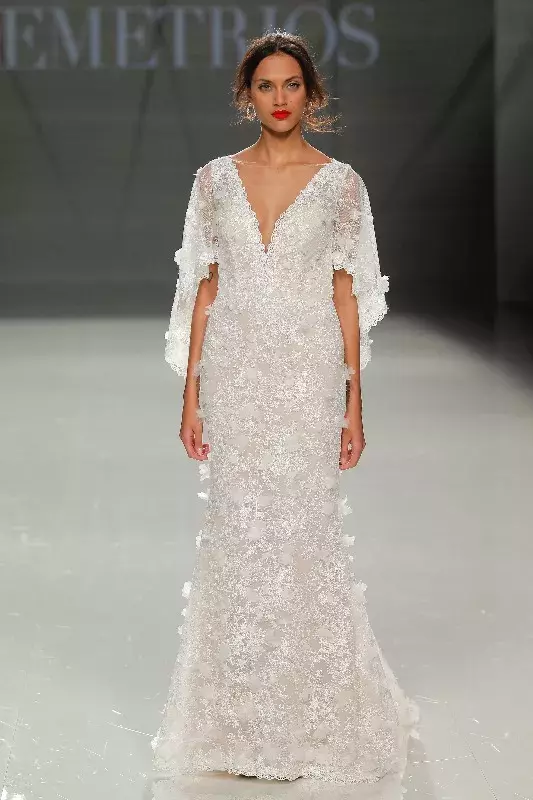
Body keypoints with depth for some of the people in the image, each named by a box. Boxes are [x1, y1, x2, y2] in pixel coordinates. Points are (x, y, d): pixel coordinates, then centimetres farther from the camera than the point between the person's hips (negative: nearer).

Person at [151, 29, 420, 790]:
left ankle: (308, 719, 14)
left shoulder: (340, 182, 2)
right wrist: (191, 395, 2)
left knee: (303, 533, -1)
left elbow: (348, 297, 1)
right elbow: (204, 291, 7)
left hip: (308, 374, -2)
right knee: (239, 535, 4)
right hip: (236, 375, 2)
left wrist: (354, 404, -3)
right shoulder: (216, 179, 7)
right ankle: (244, 720, 17)